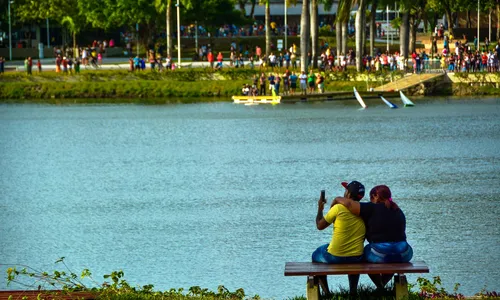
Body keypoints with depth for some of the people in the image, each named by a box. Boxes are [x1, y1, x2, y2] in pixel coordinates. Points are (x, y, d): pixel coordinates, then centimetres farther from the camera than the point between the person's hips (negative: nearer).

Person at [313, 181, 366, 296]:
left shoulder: (338, 208, -14)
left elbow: (320, 226, -1)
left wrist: (320, 209, 15)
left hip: (334, 257, -4)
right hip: (357, 258, 4)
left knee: (316, 256, 29)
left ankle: (326, 292, 21)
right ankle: (353, 290, 32)